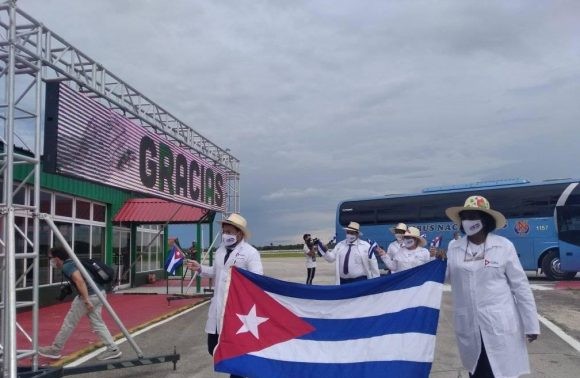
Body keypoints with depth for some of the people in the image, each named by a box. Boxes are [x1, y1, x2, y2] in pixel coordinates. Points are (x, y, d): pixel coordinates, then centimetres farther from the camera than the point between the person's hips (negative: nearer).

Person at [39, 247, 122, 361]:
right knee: (97, 323, 14)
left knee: (69, 323, 6)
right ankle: (112, 349, 11)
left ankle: (55, 350, 19)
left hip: (90, 295, -9)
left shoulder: (67, 267, -10)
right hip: (99, 293, 9)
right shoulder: (72, 262, 19)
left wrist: (86, 300, -26)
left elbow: (80, 281, -25)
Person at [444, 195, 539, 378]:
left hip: (500, 326, -3)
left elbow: (520, 286, -1)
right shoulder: (454, 248, 4)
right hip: (469, 327, 3)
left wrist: (531, 325, -1)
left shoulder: (504, 246, -4)